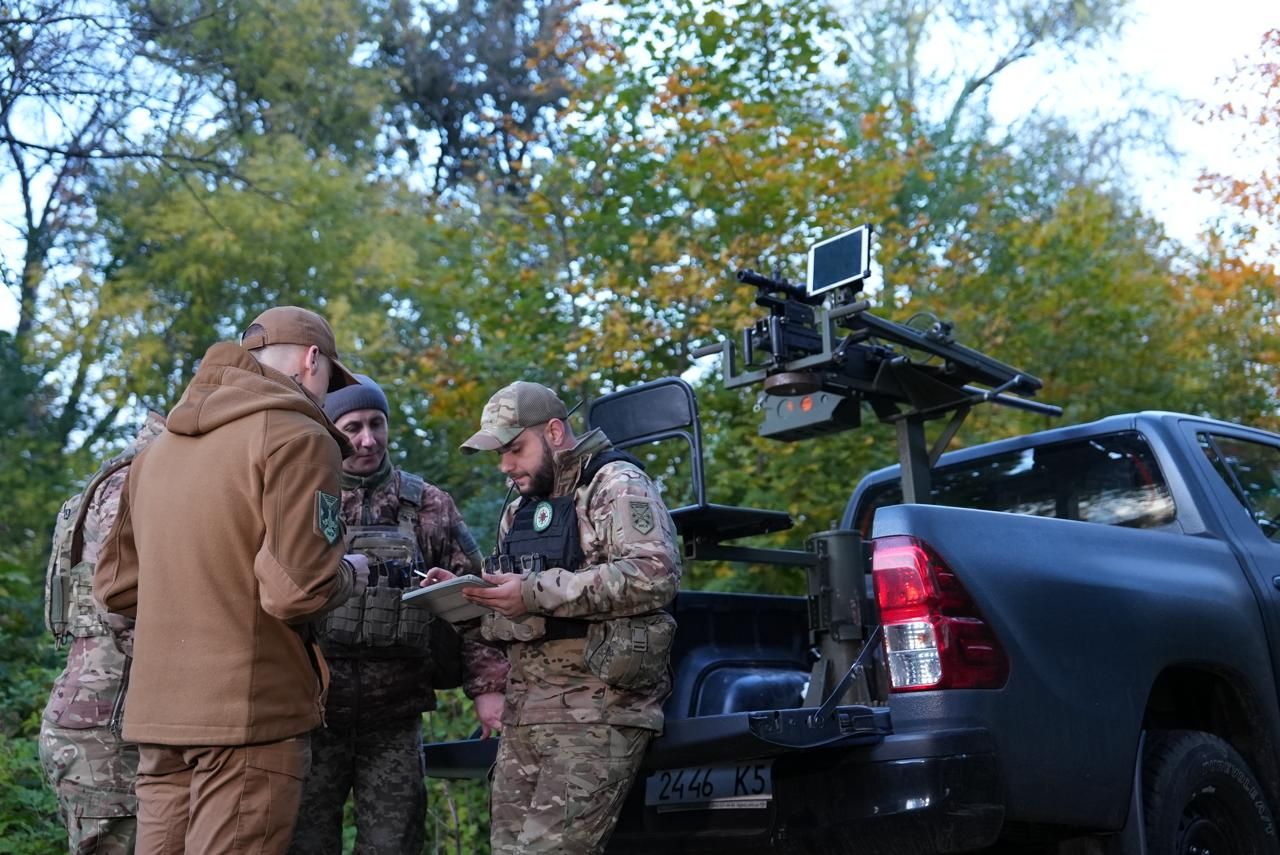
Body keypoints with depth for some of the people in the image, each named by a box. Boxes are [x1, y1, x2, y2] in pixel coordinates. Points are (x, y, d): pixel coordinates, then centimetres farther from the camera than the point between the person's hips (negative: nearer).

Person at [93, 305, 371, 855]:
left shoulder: (159, 448, 14)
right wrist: (350, 575, 1)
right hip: (250, 711, -7)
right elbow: (298, 589, -18)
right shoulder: (297, 437, -9)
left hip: (157, 708, 7)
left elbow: (116, 585, 17)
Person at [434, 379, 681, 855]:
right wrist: (465, 594, 5)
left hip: (595, 710, -8)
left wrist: (536, 592, -21)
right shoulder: (518, 511, 22)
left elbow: (656, 575, -19)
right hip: (524, 709, 8)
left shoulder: (615, 483, -4)